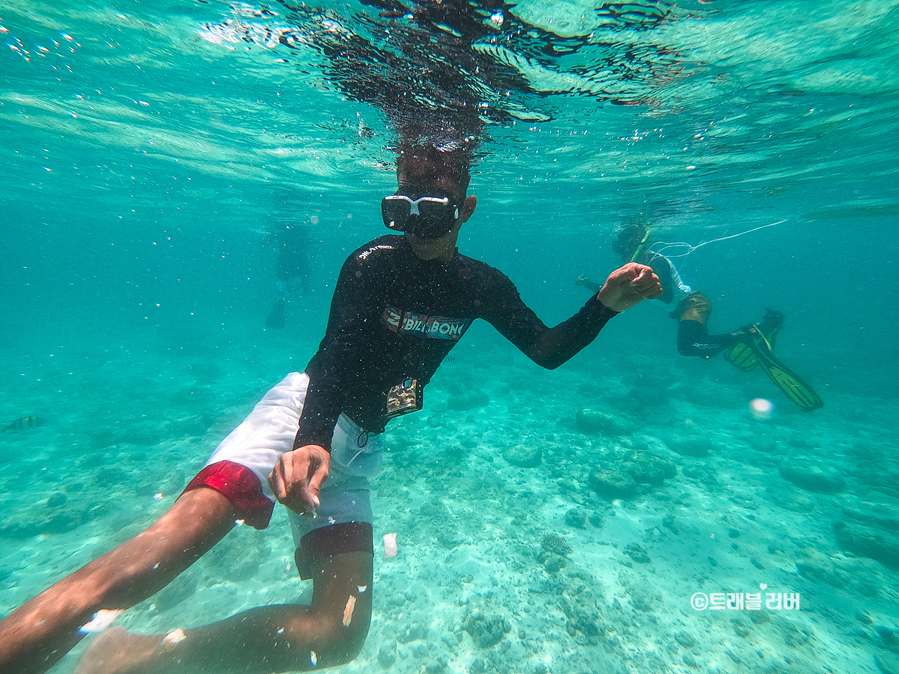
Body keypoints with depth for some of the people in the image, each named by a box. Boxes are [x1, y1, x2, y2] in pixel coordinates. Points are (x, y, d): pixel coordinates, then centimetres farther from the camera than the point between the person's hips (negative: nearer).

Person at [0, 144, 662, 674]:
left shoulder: (483, 286, 5)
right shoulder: (373, 263, -10)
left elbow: (547, 349, 11)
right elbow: (333, 357, -23)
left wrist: (605, 304, -2)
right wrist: (311, 441, -41)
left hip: (357, 445, 4)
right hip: (304, 413, -4)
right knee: (176, 537, -30)